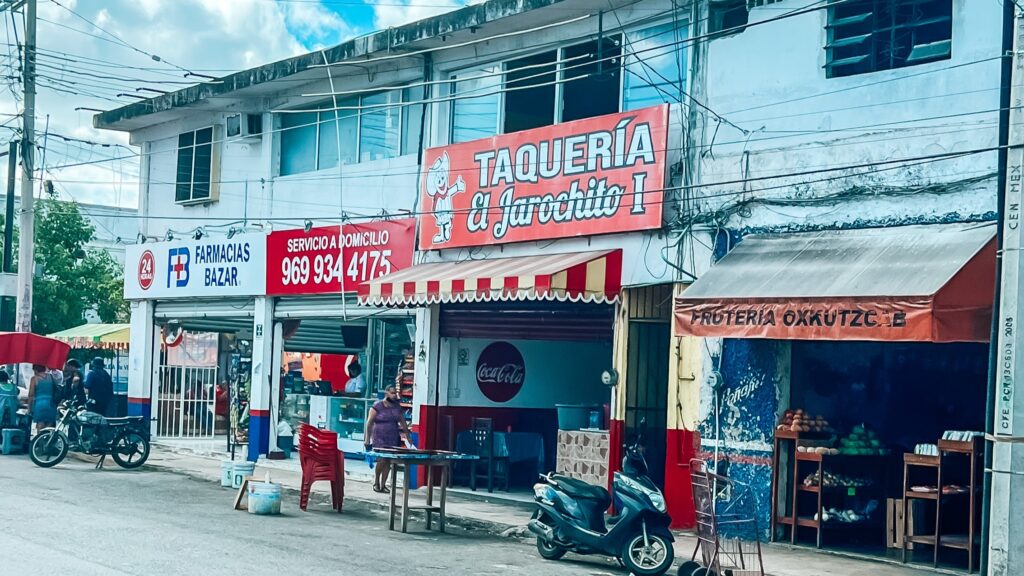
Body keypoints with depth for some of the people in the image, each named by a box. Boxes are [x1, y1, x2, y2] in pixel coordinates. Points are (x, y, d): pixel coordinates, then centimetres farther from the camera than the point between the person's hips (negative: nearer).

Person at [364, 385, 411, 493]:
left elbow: (403, 423, 15)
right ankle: (376, 482, 10)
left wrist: (408, 437, 12)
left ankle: (383, 485, 12)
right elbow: (369, 423, -5)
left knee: (388, 462, 3)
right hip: (379, 439, -5)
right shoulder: (377, 407, -5)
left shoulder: (398, 408, 10)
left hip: (393, 440, 5)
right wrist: (368, 439, -9)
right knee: (381, 460, -12)